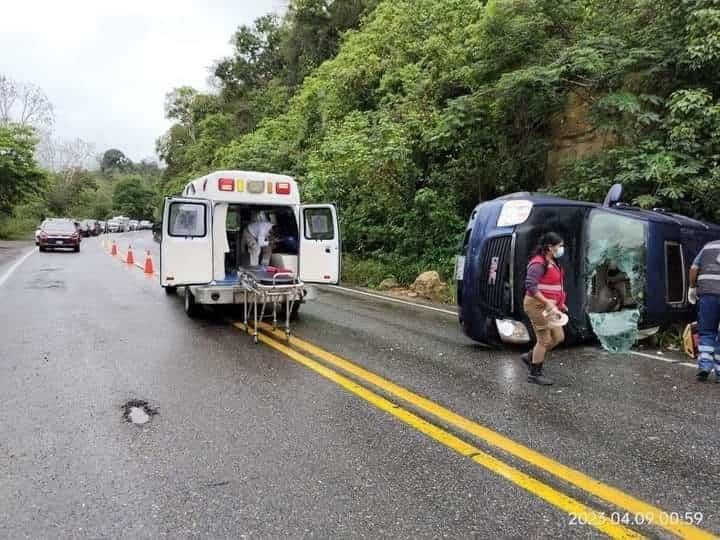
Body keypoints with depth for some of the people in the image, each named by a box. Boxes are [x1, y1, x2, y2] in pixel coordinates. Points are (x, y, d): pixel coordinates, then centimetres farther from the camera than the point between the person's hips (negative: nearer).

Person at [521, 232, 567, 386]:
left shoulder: (553, 263, 13)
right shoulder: (538, 263, -18)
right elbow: (530, 287, -26)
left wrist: (560, 303, 18)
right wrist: (547, 303, -27)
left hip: (549, 306, 10)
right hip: (538, 305, -10)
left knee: (558, 337, 12)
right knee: (544, 340, -2)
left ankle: (530, 357, 26)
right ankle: (535, 374, 11)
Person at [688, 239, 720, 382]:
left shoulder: (708, 246, 16)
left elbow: (694, 268, 7)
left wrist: (692, 287, 16)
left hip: (707, 293, 1)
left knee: (706, 332, 8)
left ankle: (704, 366, -5)